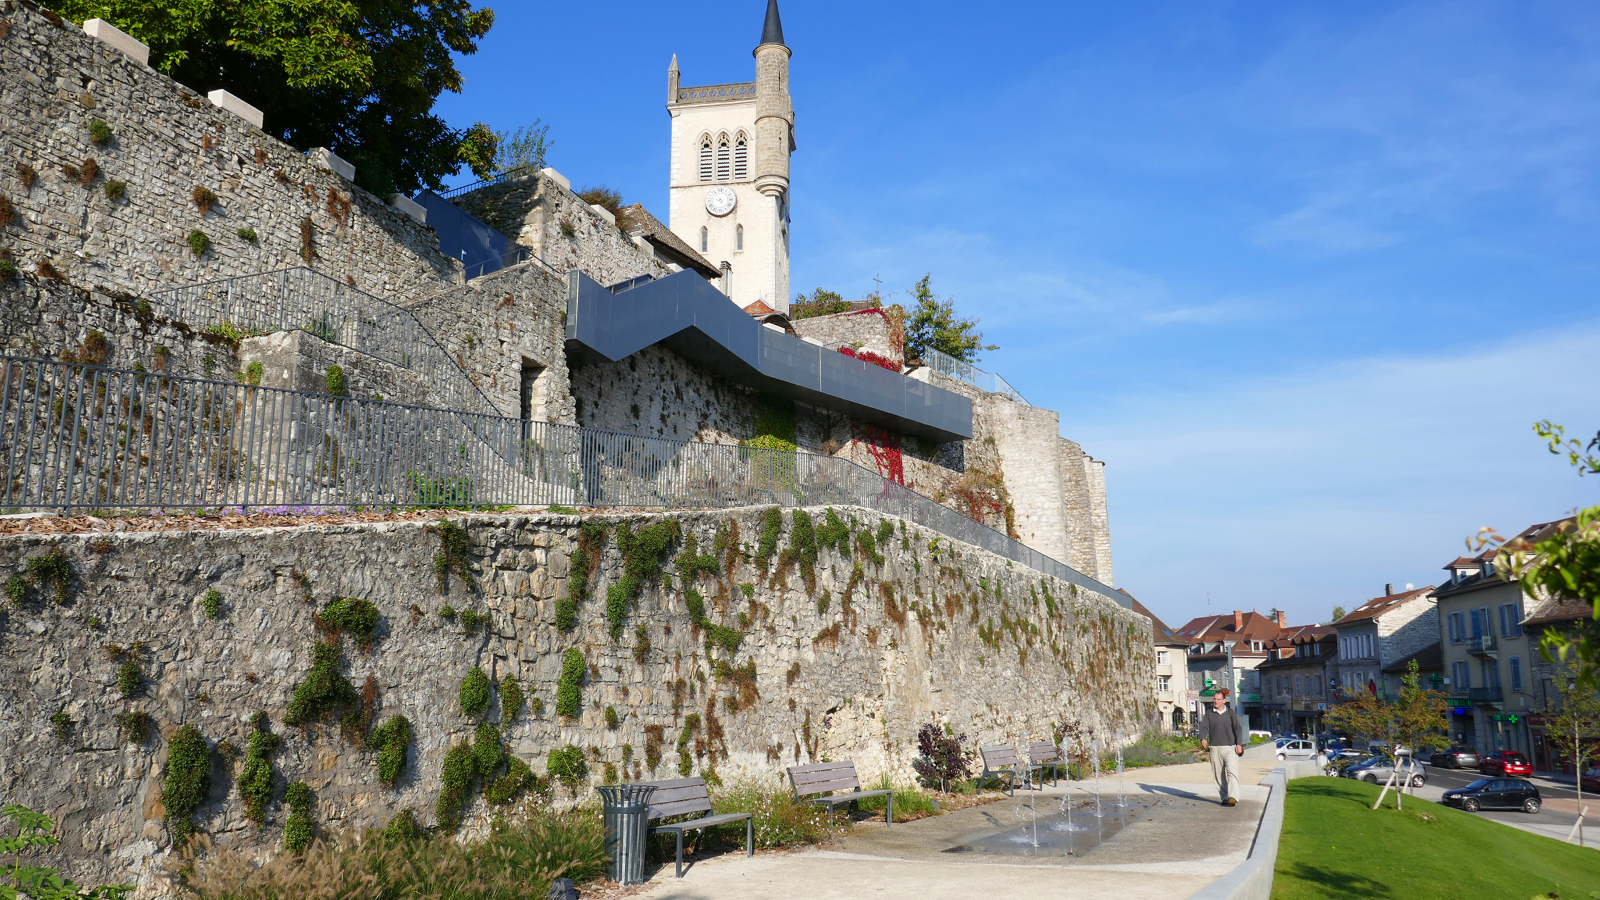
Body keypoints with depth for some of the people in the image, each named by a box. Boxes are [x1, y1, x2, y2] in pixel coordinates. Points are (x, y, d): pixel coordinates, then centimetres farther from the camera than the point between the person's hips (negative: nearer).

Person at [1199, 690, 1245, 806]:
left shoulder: (1230, 713, 8)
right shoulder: (1209, 713, 9)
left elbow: (1238, 728, 7)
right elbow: (1204, 726, 0)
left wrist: (1239, 744, -4)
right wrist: (1203, 738, -19)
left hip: (1230, 748, -2)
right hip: (1215, 748, 2)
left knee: (1232, 771, -15)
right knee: (1219, 774, 3)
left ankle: (1233, 797, -22)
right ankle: (1224, 797, 12)